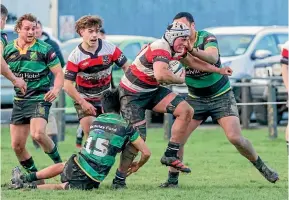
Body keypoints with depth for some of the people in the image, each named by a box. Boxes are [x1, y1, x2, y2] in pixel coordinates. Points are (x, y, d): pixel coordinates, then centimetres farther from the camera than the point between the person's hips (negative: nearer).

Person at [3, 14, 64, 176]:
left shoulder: (45, 49, -5)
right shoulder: (8, 50, 5)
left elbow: (59, 73, -4)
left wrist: (56, 89, -22)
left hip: (40, 98, -5)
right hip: (19, 100, 5)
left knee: (38, 134, -27)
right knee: (17, 145, 3)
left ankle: (58, 162, -4)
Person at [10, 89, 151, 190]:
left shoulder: (95, 121, 12)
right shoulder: (125, 127, -1)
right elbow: (146, 153, 1)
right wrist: (138, 166, 21)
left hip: (76, 166, 4)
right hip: (93, 180, -4)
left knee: (61, 166, 36)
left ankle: (24, 179, 34)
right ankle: (31, 186, -15)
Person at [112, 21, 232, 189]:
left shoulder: (176, 49, 2)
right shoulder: (161, 49, -27)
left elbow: (193, 61, 23)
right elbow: (161, 74, -45)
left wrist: (219, 70, 25)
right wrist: (180, 80, -26)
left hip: (152, 90, 9)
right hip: (132, 94, -9)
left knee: (186, 111, -3)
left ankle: (170, 156, 3)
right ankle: (119, 180, -4)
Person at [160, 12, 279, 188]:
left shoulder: (207, 38, -19)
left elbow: (213, 57, -40)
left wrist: (192, 50, -58)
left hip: (222, 97, -3)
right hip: (196, 99, 3)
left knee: (235, 137, -13)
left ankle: (262, 168, 9)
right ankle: (172, 179, 0)